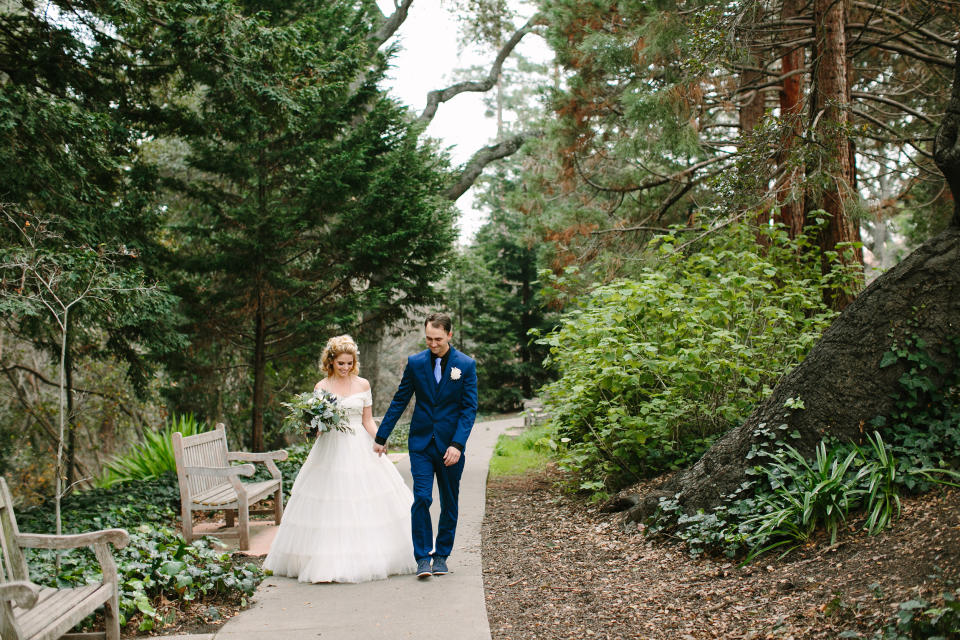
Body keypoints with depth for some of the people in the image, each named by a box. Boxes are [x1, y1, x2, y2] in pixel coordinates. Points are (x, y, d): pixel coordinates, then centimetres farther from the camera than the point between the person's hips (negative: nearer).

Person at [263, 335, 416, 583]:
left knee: (365, 506, 0)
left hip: (359, 450, 1)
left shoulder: (362, 385, 6)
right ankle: (328, 563, -1)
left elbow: (368, 421, 8)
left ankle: (366, 560, 11)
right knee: (328, 509, -5)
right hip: (330, 450, -1)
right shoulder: (321, 387, 4)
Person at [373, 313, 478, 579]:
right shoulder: (415, 362, 1)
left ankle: (441, 555, 22)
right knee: (421, 499, -11)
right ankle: (423, 557, -2)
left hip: (450, 446, 0)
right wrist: (381, 437, 7)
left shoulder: (466, 365, -3)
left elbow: (469, 408, -5)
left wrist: (457, 444, -15)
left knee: (449, 504, 8)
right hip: (421, 443, 0)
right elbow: (399, 402, 8)